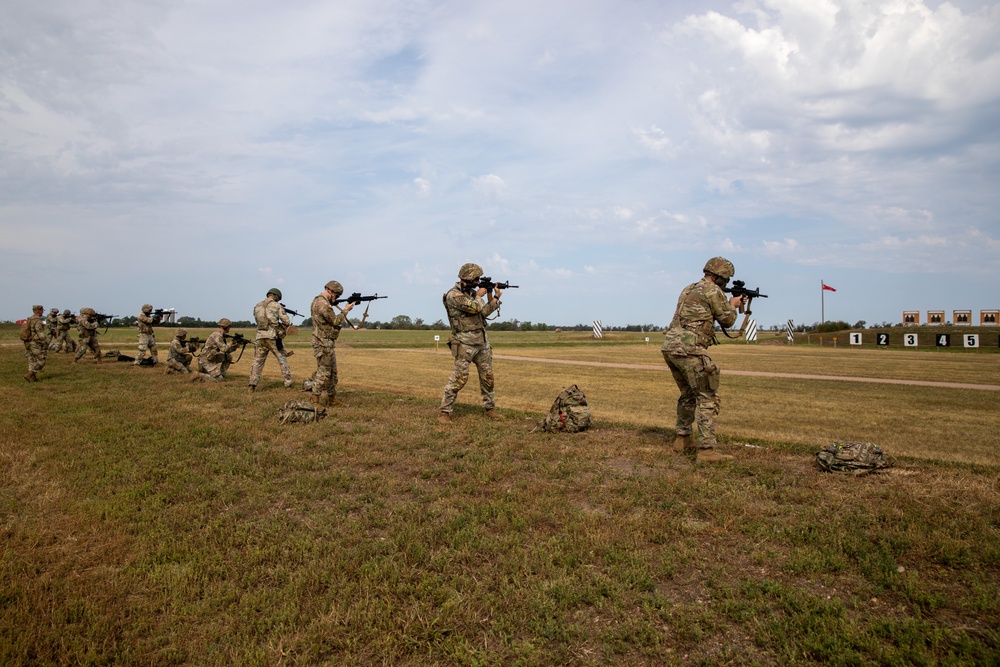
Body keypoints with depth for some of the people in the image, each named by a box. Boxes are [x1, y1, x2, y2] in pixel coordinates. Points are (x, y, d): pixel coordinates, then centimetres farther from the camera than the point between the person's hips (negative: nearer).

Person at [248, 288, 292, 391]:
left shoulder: (257, 306, 13)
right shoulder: (276, 306, -1)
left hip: (260, 336, 3)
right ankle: (288, 382, 12)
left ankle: (253, 384, -2)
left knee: (258, 361, 8)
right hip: (273, 336, -3)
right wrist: (281, 329, 17)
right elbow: (286, 322, -3)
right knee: (282, 359, 9)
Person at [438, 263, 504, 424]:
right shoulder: (453, 295, -14)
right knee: (459, 378, -11)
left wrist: (495, 298, 6)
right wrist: (479, 295, -6)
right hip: (465, 343, -8)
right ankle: (445, 412, -4)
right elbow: (474, 307, -24)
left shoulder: (472, 292, 12)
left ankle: (490, 408, 25)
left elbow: (484, 312, 15)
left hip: (482, 341, 8)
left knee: (488, 376, 12)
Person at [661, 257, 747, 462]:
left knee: (688, 395, 23)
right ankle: (706, 450, -9)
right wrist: (733, 305, 23)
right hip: (689, 349, -9)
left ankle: (683, 440, 28)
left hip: (670, 346, 9)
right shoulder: (713, 290, -4)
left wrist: (731, 304, 33)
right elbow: (727, 320, 3)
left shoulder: (688, 289, 23)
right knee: (708, 398, -5)